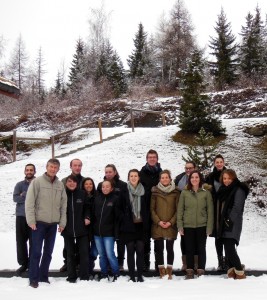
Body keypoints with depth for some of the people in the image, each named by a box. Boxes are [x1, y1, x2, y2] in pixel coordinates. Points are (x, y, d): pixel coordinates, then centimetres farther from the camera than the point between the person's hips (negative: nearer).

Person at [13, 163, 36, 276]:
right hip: (21, 217, 3)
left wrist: (24, 196, -13)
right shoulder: (19, 185, 10)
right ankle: (23, 264, 17)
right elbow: (15, 198, -5)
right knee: (21, 241, 6)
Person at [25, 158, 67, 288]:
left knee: (48, 252, 11)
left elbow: (63, 205, 8)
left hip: (53, 223, 4)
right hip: (39, 222, -4)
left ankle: (43, 276, 23)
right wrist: (31, 220, -14)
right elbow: (29, 202, -9)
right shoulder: (37, 182, -6)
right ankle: (33, 278, 8)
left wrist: (62, 222, 2)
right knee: (36, 252, -2)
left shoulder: (60, 185, 6)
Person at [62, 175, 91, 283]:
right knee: (70, 253, 9)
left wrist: (87, 217, -7)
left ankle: (84, 277, 10)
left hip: (82, 228, 0)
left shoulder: (82, 194, 1)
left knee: (84, 252, 1)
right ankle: (71, 277, 19)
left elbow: (87, 207, 9)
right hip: (67, 229, 0)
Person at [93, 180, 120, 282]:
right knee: (102, 254, 11)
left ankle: (116, 274, 11)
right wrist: (92, 229, 6)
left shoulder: (115, 199, -5)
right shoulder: (97, 198, 6)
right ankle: (104, 274, 23)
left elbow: (117, 217, -7)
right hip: (97, 232, 4)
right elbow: (93, 214, 10)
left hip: (109, 232, -4)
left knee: (110, 254, -6)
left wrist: (116, 232, -12)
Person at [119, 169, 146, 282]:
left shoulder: (143, 191, 4)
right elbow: (119, 207, 2)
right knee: (130, 250, 3)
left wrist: (146, 223, 2)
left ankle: (140, 275, 13)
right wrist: (124, 219, -6)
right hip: (128, 226, -1)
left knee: (140, 250, 3)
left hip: (140, 225, 1)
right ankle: (131, 276, 12)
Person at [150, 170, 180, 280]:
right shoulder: (155, 191, 3)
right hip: (157, 225, 1)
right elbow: (152, 209, 3)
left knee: (170, 248, 2)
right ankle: (161, 271, 11)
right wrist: (158, 221, -8)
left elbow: (178, 209, 2)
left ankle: (169, 271, 12)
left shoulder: (175, 192, 3)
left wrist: (171, 222, -8)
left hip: (171, 225, 0)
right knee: (159, 248, 2)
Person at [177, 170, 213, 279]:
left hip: (202, 226, -1)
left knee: (201, 249, 7)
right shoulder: (184, 193, 2)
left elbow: (210, 211, 0)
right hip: (188, 226, 1)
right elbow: (180, 210, 3)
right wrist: (180, 226, -3)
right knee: (189, 249, 7)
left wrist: (209, 227, -5)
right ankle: (189, 271, 16)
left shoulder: (206, 193, 0)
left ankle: (201, 271, 17)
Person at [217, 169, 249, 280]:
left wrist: (229, 221, -17)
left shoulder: (238, 190, -9)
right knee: (228, 248, 9)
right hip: (224, 224, 8)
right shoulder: (223, 190, 15)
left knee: (230, 249, -13)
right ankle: (232, 270, 18)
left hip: (233, 225, -8)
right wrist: (220, 222, 10)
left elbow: (237, 208, -15)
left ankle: (240, 272, -1)